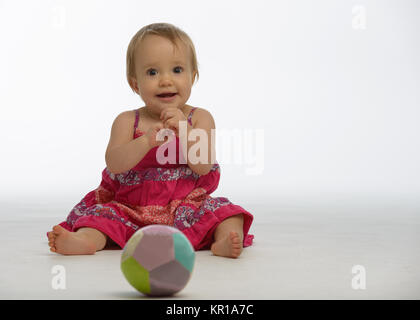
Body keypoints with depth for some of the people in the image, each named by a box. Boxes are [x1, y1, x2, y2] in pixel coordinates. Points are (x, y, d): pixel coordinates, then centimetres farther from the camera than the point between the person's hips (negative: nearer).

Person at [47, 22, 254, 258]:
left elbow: (203, 166, -12)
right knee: (103, 214, -20)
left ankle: (224, 242, -46)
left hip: (188, 209, 0)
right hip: (132, 210, 1)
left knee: (224, 212, -22)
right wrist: (147, 141, -32)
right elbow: (114, 163, -16)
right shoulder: (128, 121, 0)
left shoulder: (200, 118, 0)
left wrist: (185, 131, -27)